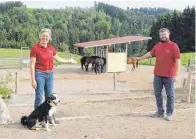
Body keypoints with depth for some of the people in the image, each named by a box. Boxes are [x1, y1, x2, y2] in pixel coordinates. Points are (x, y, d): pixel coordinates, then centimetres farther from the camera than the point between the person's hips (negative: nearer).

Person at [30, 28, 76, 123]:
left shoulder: (51, 48, 6)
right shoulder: (35, 48, -9)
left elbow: (58, 59, 24)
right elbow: (32, 65, -11)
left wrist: (69, 61, 29)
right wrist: (33, 80, -15)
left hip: (50, 74, 6)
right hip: (40, 74, -6)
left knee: (49, 96, 13)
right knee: (39, 97, -2)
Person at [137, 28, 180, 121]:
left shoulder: (173, 46, -9)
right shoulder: (157, 46, 8)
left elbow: (177, 60, -12)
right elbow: (150, 53, 24)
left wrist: (176, 74, -18)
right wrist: (140, 58, 30)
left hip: (169, 76, -5)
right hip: (157, 75, 6)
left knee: (170, 95, 3)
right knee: (158, 94, 11)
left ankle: (169, 114, 12)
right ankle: (160, 112, 23)